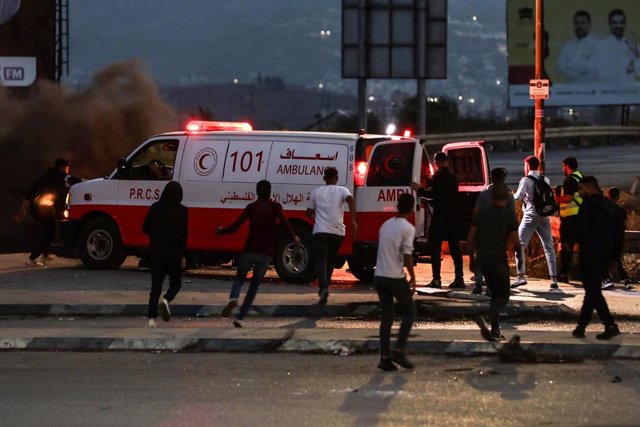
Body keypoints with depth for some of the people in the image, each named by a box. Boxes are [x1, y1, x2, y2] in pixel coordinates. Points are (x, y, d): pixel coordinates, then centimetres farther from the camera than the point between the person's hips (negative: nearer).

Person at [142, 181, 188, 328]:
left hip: (156, 253, 2)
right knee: (176, 282, 15)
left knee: (156, 285, 5)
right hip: (174, 253, -2)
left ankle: (151, 318, -5)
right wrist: (183, 256, -5)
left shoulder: (155, 208, 2)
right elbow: (183, 234, -9)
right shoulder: (181, 211, -6)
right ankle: (166, 300, -16)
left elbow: (145, 228, 7)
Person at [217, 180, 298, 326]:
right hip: (265, 253, 0)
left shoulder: (251, 207, 3)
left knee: (239, 278, 16)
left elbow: (235, 227, -3)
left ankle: (233, 298, -19)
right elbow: (283, 222, -17)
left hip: (249, 251, 0)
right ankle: (240, 318, 4)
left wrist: (220, 231, 15)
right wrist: (293, 237, -3)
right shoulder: (275, 207, 1)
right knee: (254, 285, 12)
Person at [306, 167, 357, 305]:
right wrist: (353, 221, -19)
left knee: (321, 261, -7)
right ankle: (324, 288, 23)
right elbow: (351, 200, -17)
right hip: (337, 232, 1)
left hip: (320, 231, -1)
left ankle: (324, 288, -30)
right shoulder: (342, 190, 5)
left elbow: (309, 213, 18)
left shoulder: (316, 192, 10)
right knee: (330, 261, 20)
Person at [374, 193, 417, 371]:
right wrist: (413, 277, -7)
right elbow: (407, 255, -15)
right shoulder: (408, 228, -8)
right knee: (409, 313, 8)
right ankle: (399, 351, -3)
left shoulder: (386, 225, 12)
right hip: (396, 277, -6)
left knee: (386, 317, 8)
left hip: (379, 276, 6)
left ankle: (385, 357, 2)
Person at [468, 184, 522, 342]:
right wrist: (520, 258, 9)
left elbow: (470, 238, 3)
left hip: (483, 259, 5)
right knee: (503, 295, 4)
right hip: (499, 259, -5)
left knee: (496, 293, 18)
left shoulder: (482, 214, 5)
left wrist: (472, 258, 15)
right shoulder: (509, 215, -7)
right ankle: (486, 317, -24)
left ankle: (494, 331, 14)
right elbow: (515, 241, -9)